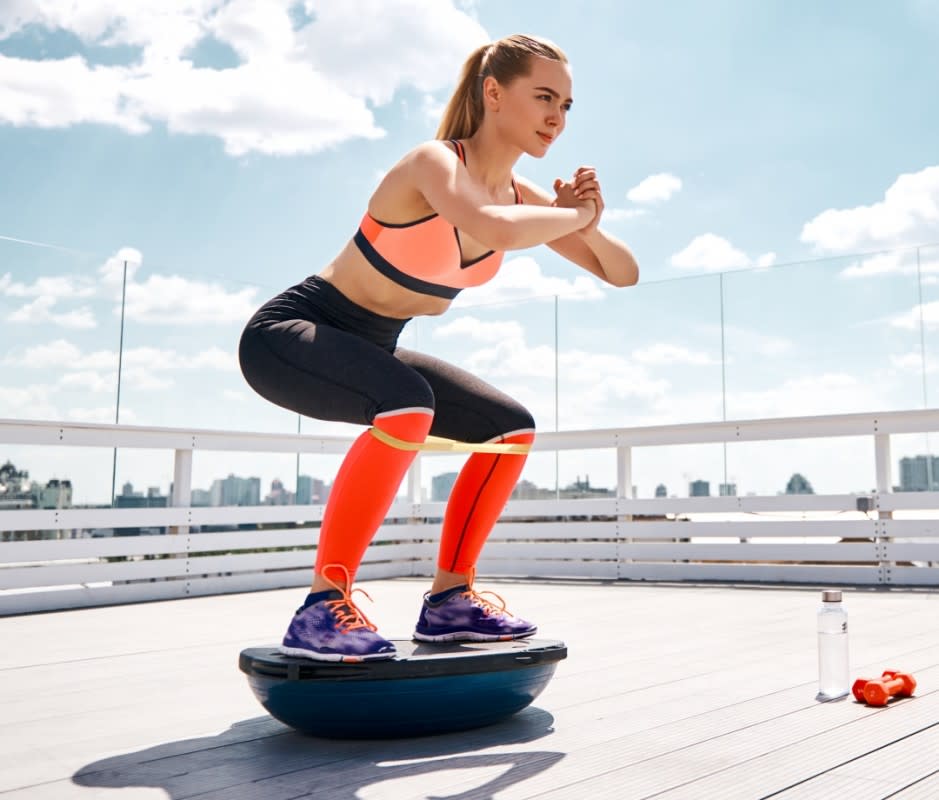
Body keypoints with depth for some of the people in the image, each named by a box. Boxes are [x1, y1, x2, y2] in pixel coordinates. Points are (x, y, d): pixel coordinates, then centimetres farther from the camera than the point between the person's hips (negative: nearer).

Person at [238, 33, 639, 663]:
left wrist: (589, 225, -16)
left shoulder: (523, 195, 1)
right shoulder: (436, 162, -22)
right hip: (290, 332, -8)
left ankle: (448, 600, 11)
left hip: (370, 351, 9)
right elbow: (498, 229, -46)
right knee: (407, 406, -38)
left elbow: (624, 274, 5)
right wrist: (576, 214, -26)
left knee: (512, 428, 6)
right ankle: (323, 607, -26)